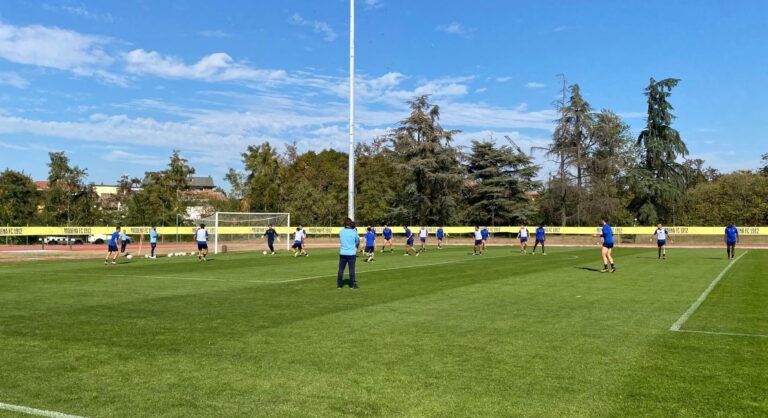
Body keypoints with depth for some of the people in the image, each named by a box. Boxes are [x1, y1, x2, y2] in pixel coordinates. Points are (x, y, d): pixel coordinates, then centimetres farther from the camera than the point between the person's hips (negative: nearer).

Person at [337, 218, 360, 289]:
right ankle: (352, 285, 8)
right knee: (351, 269, 4)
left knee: (341, 269, 8)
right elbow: (358, 241, 8)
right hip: (351, 253, -2)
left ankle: (339, 284, 12)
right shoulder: (354, 232, -7)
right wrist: (356, 246, 30)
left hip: (343, 253, 2)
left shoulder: (341, 232, 0)